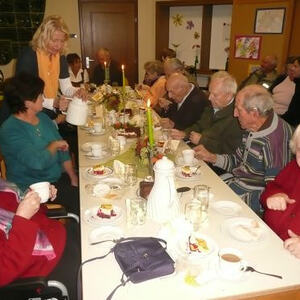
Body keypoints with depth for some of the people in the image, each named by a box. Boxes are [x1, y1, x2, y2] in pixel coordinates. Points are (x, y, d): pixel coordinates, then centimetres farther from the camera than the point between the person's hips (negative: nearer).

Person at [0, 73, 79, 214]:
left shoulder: (43, 117, 6)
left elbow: (63, 149, 9)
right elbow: (37, 162, -33)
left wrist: (73, 177, -1)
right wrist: (54, 145, -14)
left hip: (58, 178, 8)